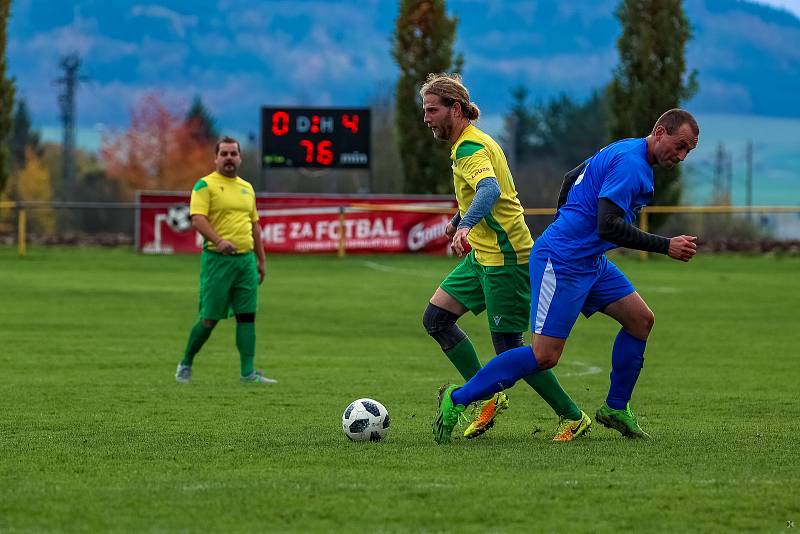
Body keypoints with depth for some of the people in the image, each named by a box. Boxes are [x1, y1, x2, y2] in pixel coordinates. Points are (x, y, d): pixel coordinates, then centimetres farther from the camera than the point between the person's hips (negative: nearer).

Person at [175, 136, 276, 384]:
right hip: (217, 259, -6)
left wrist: (261, 260, 19)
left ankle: (248, 373, 1)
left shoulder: (246, 188, 17)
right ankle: (185, 364, 15)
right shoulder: (205, 185, -3)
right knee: (209, 318, -3)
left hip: (246, 259, 6)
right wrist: (218, 241, -30)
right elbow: (198, 219, -15)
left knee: (247, 317, 0)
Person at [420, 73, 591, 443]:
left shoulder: (470, 148, -19)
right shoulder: (468, 144, 13)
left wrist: (466, 225, -54)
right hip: (483, 254, 10)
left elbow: (491, 190, -39)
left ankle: (573, 418, 5)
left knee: (509, 349, -6)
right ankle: (486, 396, 10)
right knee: (436, 318, 7)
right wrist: (457, 221, 42)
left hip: (504, 256, -10)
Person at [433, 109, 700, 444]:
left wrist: (564, 227, 31)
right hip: (561, 262, -11)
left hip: (590, 262, 11)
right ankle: (457, 400, -4)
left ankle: (615, 409, 18)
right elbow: (608, 226, -27)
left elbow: (571, 178, 25)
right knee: (545, 355, -12)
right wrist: (666, 246, -22)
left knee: (640, 319, 8)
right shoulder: (630, 164, -19)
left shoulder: (623, 152, 13)